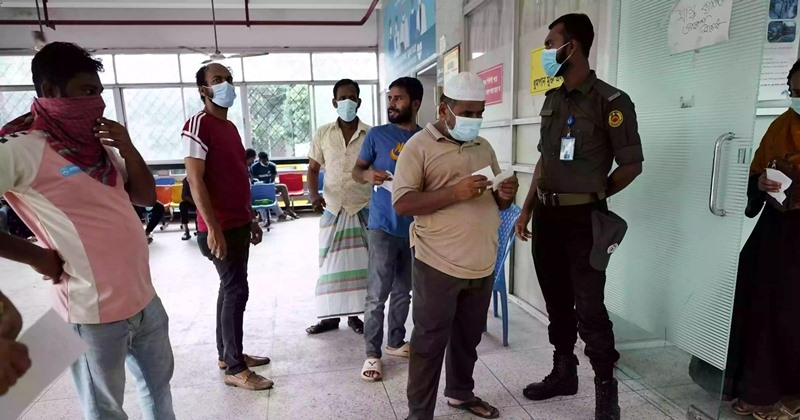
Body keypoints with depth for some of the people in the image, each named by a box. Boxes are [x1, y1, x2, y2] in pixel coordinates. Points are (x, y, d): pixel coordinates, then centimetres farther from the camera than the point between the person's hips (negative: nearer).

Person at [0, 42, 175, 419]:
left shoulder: (98, 142, 8)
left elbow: (146, 197, 10)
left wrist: (128, 150, -6)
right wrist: (37, 256, -14)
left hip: (143, 296, 7)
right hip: (95, 310, -7)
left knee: (159, 385, 23)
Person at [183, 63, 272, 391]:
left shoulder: (230, 127, 15)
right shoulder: (198, 125, -13)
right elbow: (195, 181, -19)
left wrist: (251, 218, 19)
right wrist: (213, 228, -23)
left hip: (239, 224, 9)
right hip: (220, 227, -9)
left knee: (230, 288, 15)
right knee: (236, 290, -5)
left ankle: (226, 354, 29)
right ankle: (235, 369, 8)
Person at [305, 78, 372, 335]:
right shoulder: (322, 134, 3)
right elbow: (313, 169, 7)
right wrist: (314, 194, -10)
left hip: (363, 208, -1)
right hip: (332, 209, 1)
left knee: (360, 263, 7)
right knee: (330, 263, 8)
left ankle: (354, 314, 22)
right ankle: (330, 316, 21)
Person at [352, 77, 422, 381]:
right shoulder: (377, 135, -1)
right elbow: (356, 170, 4)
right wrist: (368, 175, -18)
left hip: (415, 227, 3)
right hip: (384, 226, -3)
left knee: (403, 291, 16)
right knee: (377, 294, -2)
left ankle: (396, 342, 32)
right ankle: (372, 354, 11)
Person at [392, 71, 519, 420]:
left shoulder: (484, 147, 12)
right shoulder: (419, 146, -7)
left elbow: (499, 203, 19)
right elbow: (402, 203, -16)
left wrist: (507, 193, -5)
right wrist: (454, 193, -24)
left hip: (482, 265, 6)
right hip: (438, 265, -6)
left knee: (468, 337, 22)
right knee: (430, 342, 6)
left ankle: (460, 392, 43)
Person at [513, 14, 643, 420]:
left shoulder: (610, 101, -9)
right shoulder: (552, 100, 11)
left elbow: (631, 165, -5)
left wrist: (590, 198, 3)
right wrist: (527, 209, 12)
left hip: (582, 219, -6)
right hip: (546, 215, 6)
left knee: (589, 306, 0)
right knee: (557, 300, 15)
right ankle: (563, 373, 31)